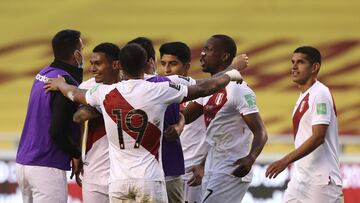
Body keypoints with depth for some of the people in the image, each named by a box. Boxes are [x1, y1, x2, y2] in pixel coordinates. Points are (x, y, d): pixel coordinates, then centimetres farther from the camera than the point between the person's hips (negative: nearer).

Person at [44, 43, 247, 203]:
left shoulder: (105, 93, 4)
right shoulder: (160, 91, -6)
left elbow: (76, 94, 26)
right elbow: (204, 89, 4)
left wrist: (59, 84, 50)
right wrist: (233, 71, 21)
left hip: (119, 180, 3)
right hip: (150, 179, -3)